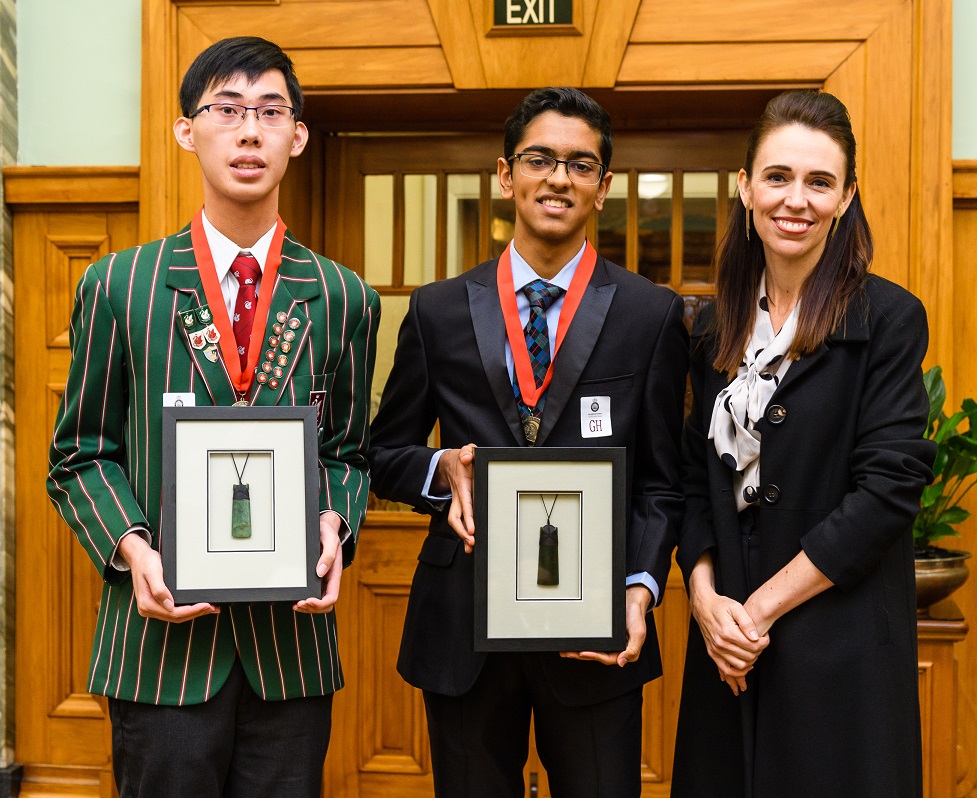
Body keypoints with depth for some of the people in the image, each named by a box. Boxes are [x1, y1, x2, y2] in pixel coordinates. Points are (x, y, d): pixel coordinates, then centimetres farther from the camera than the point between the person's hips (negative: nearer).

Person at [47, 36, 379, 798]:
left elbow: (348, 451, 11)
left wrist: (335, 526, -9)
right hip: (162, 638, -1)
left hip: (293, 639, 1)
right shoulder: (117, 287, 2)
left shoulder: (345, 300, 5)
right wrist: (131, 548, -13)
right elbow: (81, 456, 4)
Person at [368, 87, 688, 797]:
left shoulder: (653, 314, 2)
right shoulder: (438, 312, 4)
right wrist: (443, 469, -11)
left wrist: (641, 588, -13)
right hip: (462, 627, 1)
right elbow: (384, 456, 11)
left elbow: (659, 482, 2)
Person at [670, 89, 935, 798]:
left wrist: (762, 607, -14)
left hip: (842, 646, -4)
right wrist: (707, 597, -7)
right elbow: (700, 476, 9)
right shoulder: (719, 327, 7)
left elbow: (888, 487, -14)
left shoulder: (887, 318, -8)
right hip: (727, 644, 5)